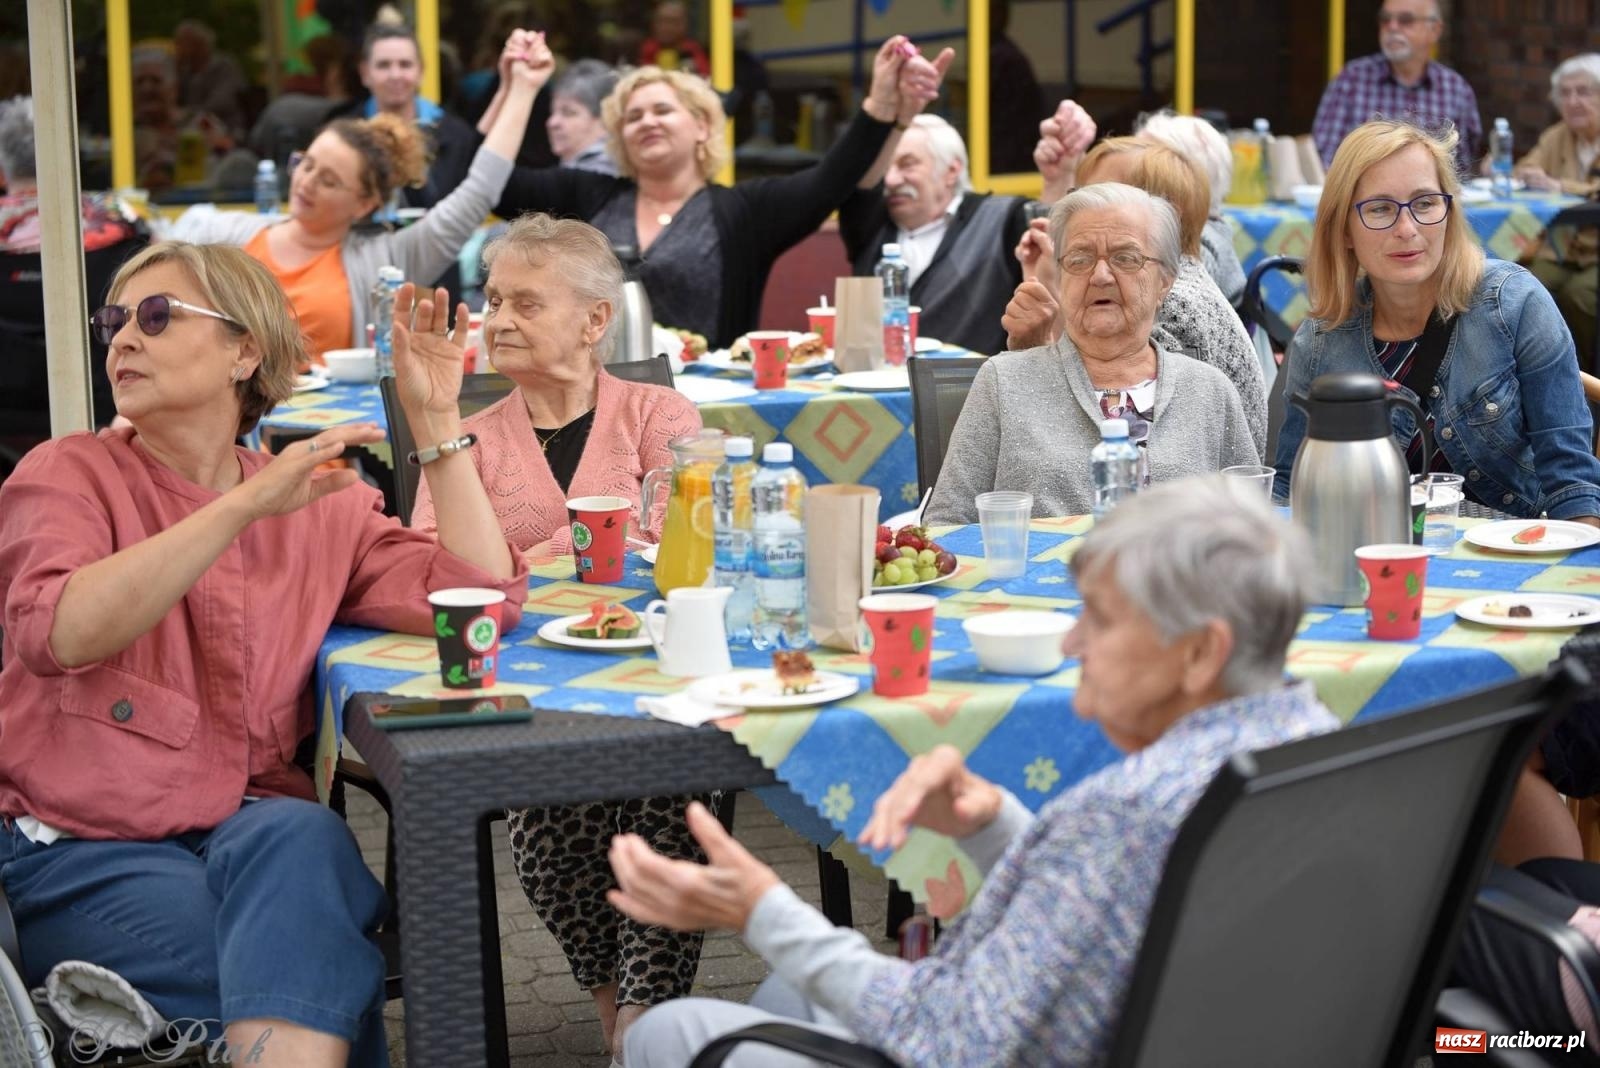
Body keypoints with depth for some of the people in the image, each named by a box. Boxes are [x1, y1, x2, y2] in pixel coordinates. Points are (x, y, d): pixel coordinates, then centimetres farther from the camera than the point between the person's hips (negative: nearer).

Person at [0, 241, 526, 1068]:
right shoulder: (68, 474, 3)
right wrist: (247, 504, -24)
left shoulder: (320, 505, 12)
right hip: (80, 852, -3)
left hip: (257, 838, 3)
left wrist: (435, 421, -1)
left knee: (302, 837, -34)